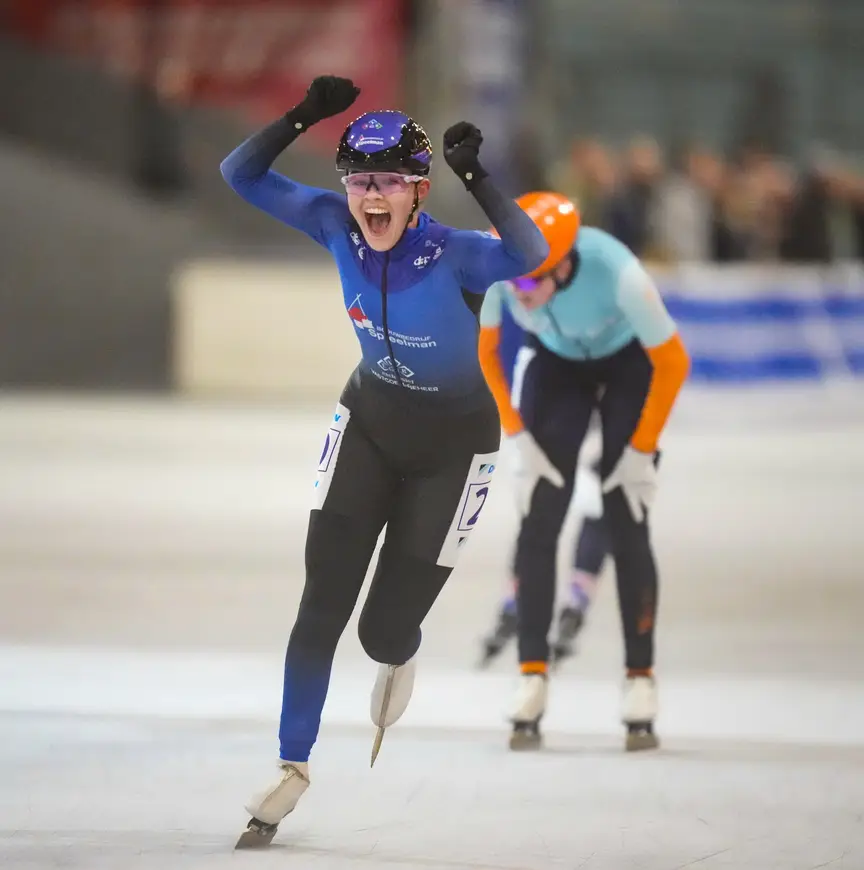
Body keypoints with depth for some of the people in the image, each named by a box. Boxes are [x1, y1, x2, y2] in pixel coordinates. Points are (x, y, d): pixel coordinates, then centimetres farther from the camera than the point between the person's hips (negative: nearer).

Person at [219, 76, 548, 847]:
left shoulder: (454, 255, -31)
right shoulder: (338, 227, -18)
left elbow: (531, 254, -51)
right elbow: (242, 177, -17)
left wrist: (476, 179, -61)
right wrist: (303, 118, -32)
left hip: (452, 443, -3)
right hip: (369, 421, 3)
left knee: (383, 630, 2)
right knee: (321, 609, -5)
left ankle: (400, 656, 41)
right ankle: (294, 768, 11)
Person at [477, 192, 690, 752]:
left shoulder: (617, 274, -40)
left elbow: (673, 364, -23)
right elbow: (483, 352, -12)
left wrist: (641, 451, -17)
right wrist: (518, 438, -13)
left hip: (629, 366, -3)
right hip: (556, 364, 3)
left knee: (626, 526, -9)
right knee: (539, 520, -9)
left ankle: (641, 682, -2)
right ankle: (533, 680, -6)